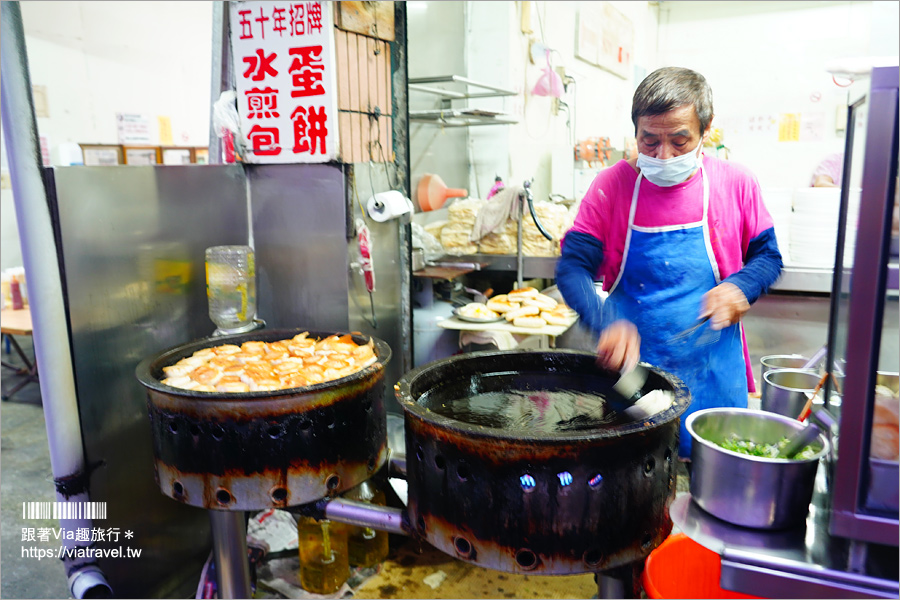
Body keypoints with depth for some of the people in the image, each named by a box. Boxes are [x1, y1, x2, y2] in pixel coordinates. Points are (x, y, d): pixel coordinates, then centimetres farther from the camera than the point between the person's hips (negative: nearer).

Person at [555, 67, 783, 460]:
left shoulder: (736, 184, -1)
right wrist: (606, 324, -25)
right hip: (626, 369, 0)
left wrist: (740, 286, -10)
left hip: (711, 378, 1)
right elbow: (572, 268, -8)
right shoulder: (612, 185, -5)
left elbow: (767, 255, 12)